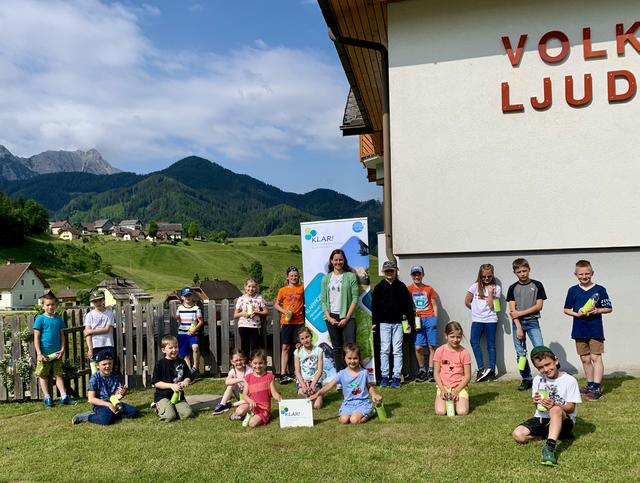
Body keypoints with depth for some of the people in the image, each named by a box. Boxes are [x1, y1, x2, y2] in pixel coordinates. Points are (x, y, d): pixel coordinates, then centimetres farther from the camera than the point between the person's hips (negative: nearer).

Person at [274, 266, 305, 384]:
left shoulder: (302, 288, 4)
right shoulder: (283, 290, 6)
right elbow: (276, 304, 10)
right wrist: (284, 311, -7)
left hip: (299, 321, 0)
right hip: (286, 321, 0)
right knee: (285, 347, 0)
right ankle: (283, 374, -1)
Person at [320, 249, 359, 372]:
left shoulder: (351, 276, 2)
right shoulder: (326, 278, 10)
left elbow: (355, 298, -3)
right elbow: (323, 300, 7)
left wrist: (347, 317, -9)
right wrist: (329, 317, -5)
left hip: (347, 317, -3)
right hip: (331, 317, 3)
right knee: (337, 348, 7)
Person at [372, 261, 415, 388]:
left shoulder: (401, 286, 5)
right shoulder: (379, 287, 3)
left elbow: (408, 305, 6)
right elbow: (374, 306, 4)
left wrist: (410, 321, 2)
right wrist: (374, 322, -1)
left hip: (398, 323, 1)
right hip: (384, 323, 0)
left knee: (397, 350, 2)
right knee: (384, 350, 2)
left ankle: (396, 377, 7)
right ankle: (384, 376, 9)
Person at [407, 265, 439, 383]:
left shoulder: (429, 289, 10)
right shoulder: (408, 289, 8)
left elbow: (434, 305, 13)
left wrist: (435, 320, 4)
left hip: (430, 319, 1)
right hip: (417, 320, 0)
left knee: (432, 346, -3)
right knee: (418, 347, -7)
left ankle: (431, 371, 2)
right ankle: (422, 370, 8)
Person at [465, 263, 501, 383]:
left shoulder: (496, 288, 2)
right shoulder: (475, 286, 4)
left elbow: (492, 306, -7)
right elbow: (467, 302, 9)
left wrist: (490, 291, -10)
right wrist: (476, 309, 7)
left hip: (491, 319, -1)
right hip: (477, 319, 1)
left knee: (491, 345, 1)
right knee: (474, 342, -15)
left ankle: (491, 370, 3)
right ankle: (481, 368, -15)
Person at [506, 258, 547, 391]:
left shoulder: (537, 285, 2)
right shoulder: (513, 288, 5)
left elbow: (539, 306, -4)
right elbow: (512, 310, -1)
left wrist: (520, 313, -9)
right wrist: (518, 327, -9)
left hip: (532, 321, -2)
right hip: (518, 323, 2)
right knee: (521, 353, 5)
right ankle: (526, 379, 16)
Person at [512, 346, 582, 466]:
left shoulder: (569, 380, -7)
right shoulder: (538, 380, 7)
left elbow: (571, 408, -10)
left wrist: (555, 405, -30)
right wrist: (536, 402, -13)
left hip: (563, 420, -5)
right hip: (542, 418, 5)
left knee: (555, 410, -40)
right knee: (518, 434, -21)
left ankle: (550, 446, -51)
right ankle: (555, 435, -6)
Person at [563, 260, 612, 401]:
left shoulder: (600, 290, -3)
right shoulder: (573, 290, 4)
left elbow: (609, 308, 3)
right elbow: (566, 309, 9)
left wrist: (597, 310, -16)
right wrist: (576, 314, -10)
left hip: (595, 330, -3)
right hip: (579, 331, 4)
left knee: (595, 357, -5)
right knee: (585, 359, 12)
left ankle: (597, 388, -3)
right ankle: (590, 384, 25)